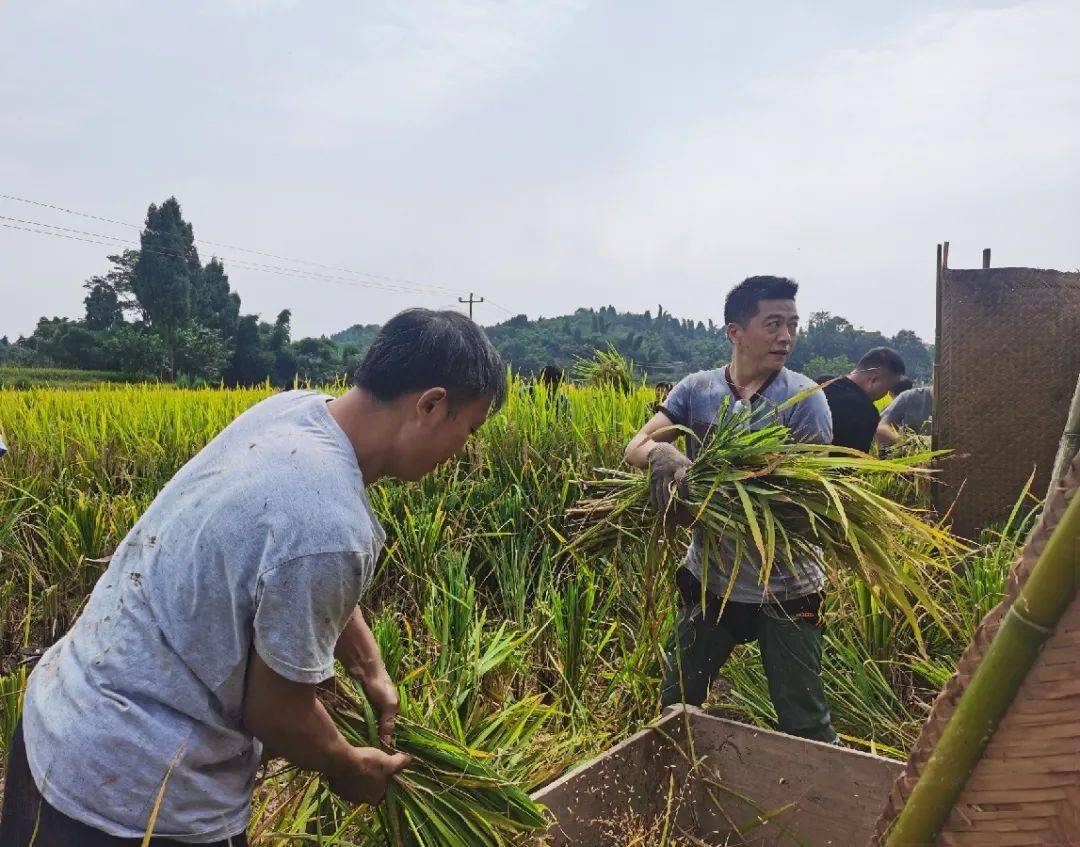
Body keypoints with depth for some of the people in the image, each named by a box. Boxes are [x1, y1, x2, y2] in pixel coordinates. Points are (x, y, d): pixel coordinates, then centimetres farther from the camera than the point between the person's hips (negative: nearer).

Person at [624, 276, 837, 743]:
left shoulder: (804, 398, -11)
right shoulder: (695, 389, -3)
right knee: (675, 705, 20)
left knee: (805, 724, 10)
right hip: (710, 579, 3)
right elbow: (635, 446, -10)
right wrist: (662, 453, -35)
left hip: (783, 586, -3)